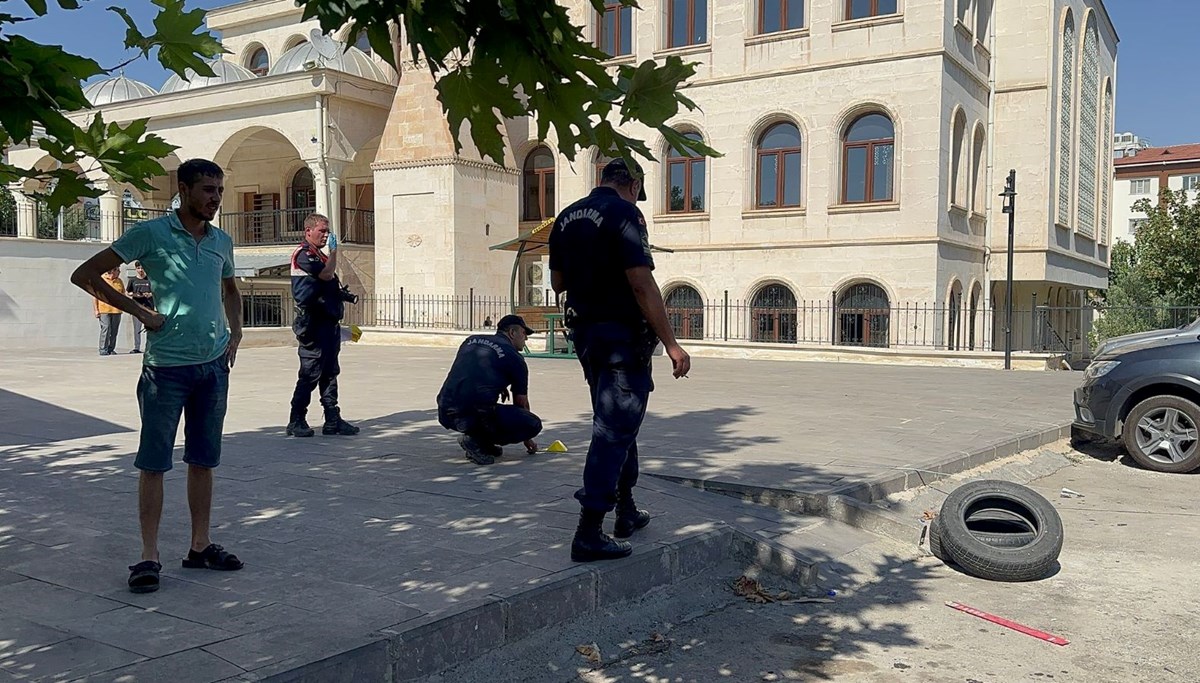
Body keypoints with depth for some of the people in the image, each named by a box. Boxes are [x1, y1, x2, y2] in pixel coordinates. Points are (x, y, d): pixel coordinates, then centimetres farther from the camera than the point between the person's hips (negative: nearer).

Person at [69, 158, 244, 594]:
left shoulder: (221, 242, 11)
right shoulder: (150, 234, -5)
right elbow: (84, 275, -4)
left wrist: (235, 333, 14)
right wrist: (139, 312, -8)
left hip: (213, 365, 5)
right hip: (166, 366, -5)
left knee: (203, 460, 10)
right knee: (153, 462, 1)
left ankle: (200, 547, 20)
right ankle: (149, 556, 9)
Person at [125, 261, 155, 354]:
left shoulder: (149, 279, 5)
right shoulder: (132, 280, 8)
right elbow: (128, 292, 13)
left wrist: (150, 294, -12)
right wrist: (134, 295, -7)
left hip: (148, 305, -1)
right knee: (137, 328, 3)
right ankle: (136, 347, 7)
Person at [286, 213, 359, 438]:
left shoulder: (319, 255, 21)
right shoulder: (303, 254, -9)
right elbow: (327, 274, -22)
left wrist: (342, 295, 17)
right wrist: (333, 250, -10)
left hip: (328, 323, 10)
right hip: (314, 325, -10)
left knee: (330, 373, 10)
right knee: (310, 374, -6)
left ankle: (332, 420, 14)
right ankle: (296, 421, 2)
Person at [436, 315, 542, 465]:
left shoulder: (470, 340, 20)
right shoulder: (514, 358, 6)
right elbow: (521, 403, 15)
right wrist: (527, 439, 30)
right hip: (475, 417, -7)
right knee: (535, 424, 2)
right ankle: (477, 441, -2)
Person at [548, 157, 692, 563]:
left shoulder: (566, 218, 10)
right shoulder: (624, 213, -13)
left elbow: (557, 282, 17)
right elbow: (642, 284, -21)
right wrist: (671, 344, -19)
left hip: (584, 331, 8)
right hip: (622, 335, -8)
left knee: (616, 421, 20)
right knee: (615, 429, -5)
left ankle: (626, 512, 29)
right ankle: (589, 534, -5)